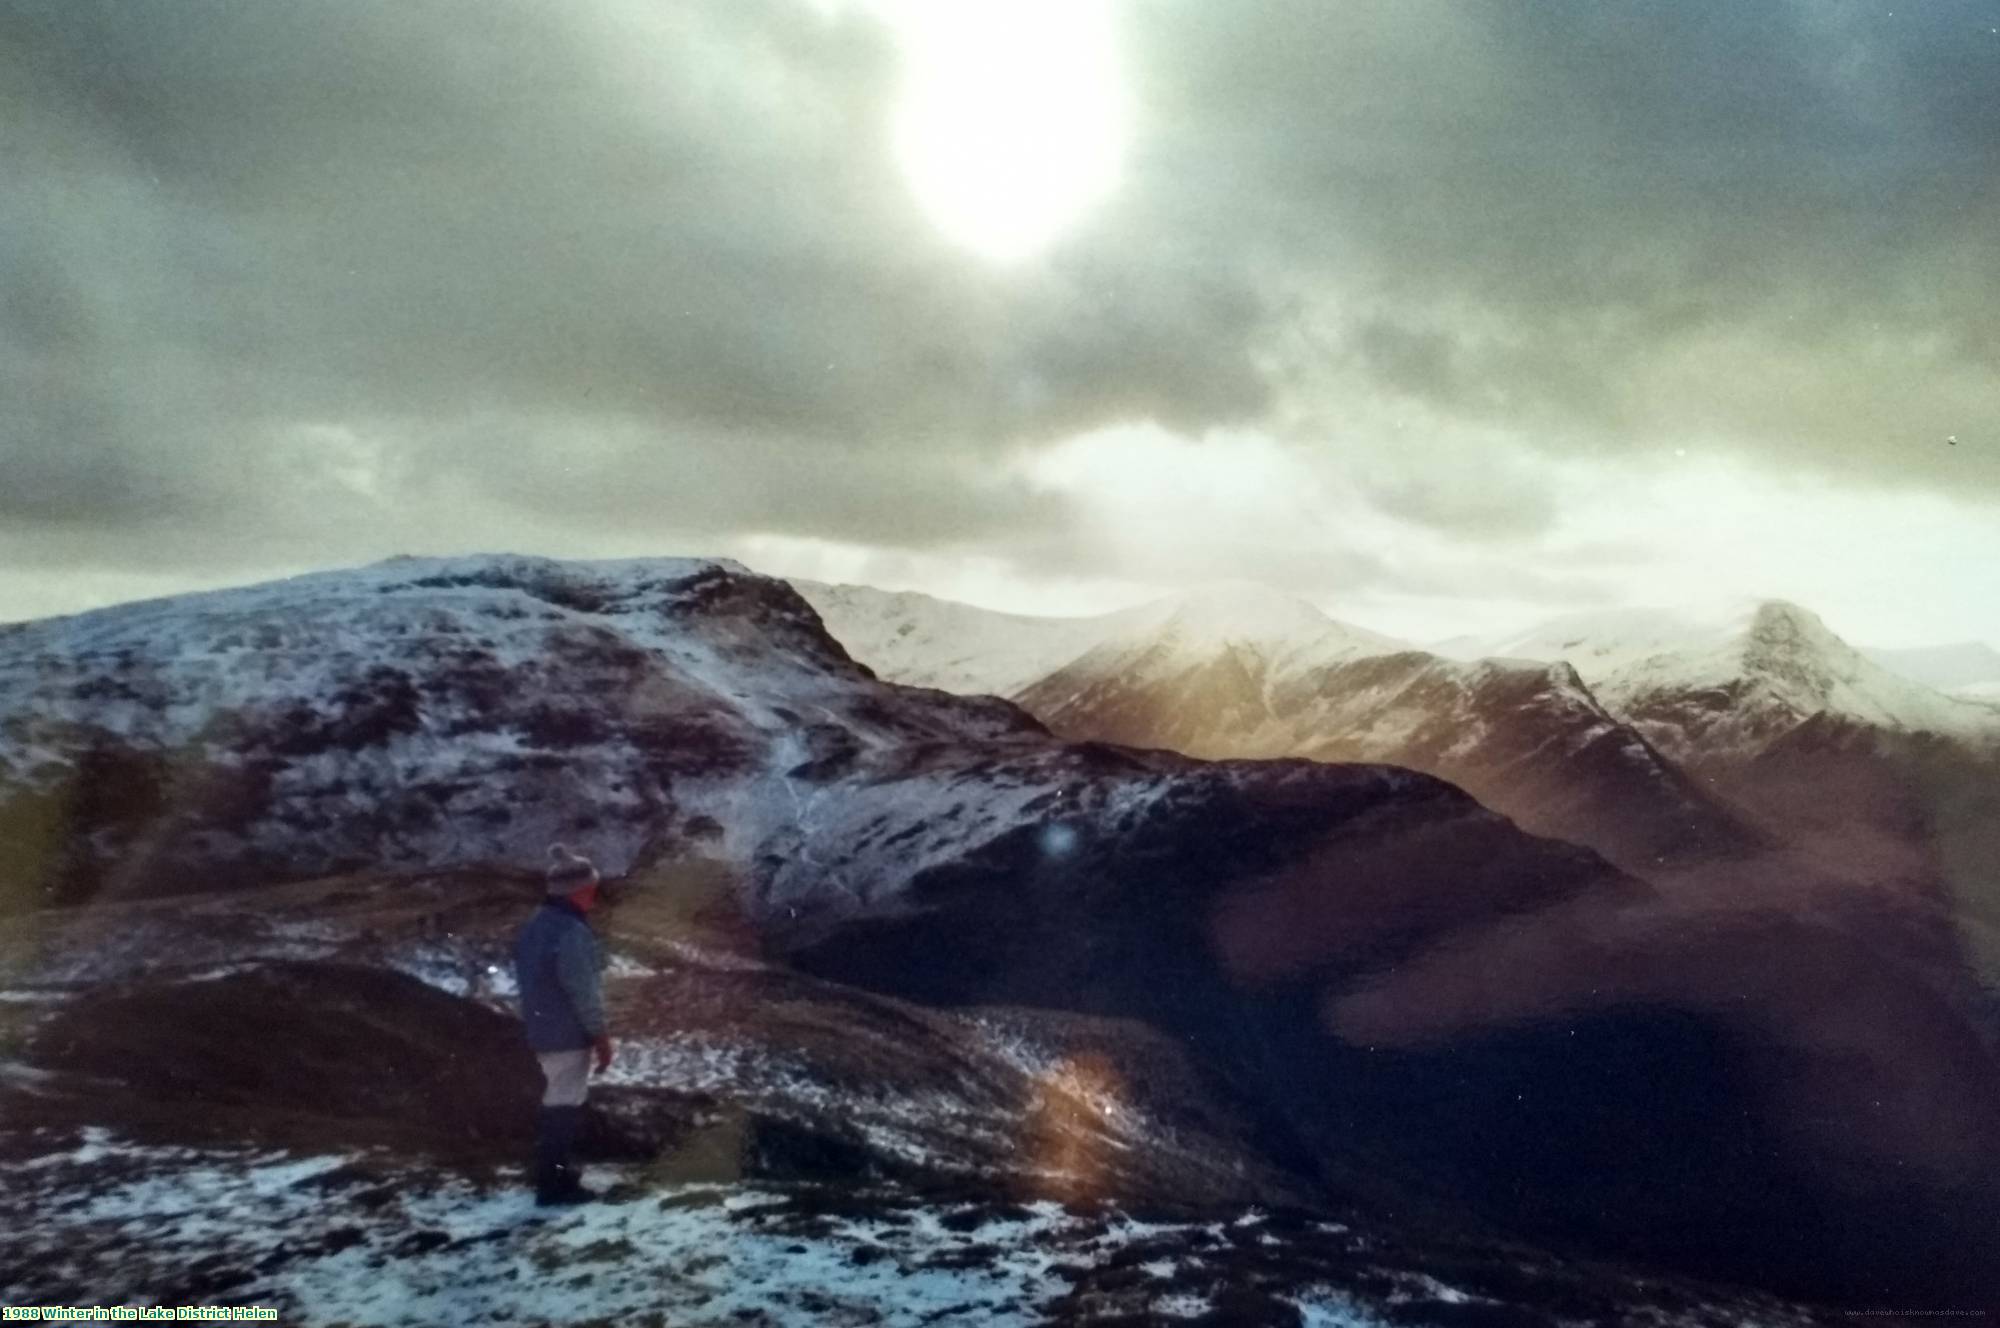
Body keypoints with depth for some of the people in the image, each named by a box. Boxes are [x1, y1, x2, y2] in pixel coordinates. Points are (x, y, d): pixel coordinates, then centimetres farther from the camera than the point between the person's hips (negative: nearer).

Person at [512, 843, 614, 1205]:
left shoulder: (535, 926, 10)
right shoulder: (571, 931, -22)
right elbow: (582, 990, -22)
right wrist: (601, 1035, -14)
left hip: (543, 1031, 10)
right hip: (569, 1034, -10)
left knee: (556, 1100, 21)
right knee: (564, 1105, -3)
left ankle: (553, 1172, 32)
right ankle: (553, 1183, 1)